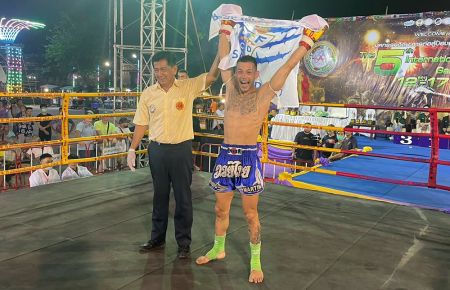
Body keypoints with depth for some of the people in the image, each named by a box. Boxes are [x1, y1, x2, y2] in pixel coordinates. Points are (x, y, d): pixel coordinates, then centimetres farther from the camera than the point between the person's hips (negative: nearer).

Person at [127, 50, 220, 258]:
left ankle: (184, 242, 20)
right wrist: (132, 149, 5)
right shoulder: (148, 94, 3)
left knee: (183, 197, 6)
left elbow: (212, 75, -16)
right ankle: (157, 238, 32)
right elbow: (141, 124, 8)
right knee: (159, 196, 16)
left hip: (181, 149, -3)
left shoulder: (188, 87, -5)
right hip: (157, 150, 3)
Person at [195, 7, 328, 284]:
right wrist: (226, 28, 17)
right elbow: (224, 56, 13)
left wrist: (307, 40, -7)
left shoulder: (264, 93, -4)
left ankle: (256, 261, 20)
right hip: (225, 155, 4)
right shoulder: (231, 87, 6)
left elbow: (288, 66, -7)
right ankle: (218, 249, 36)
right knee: (221, 209, 16)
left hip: (249, 157, -4)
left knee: (251, 214, 5)